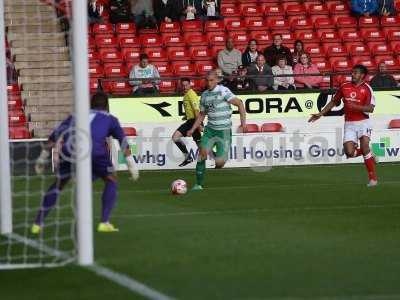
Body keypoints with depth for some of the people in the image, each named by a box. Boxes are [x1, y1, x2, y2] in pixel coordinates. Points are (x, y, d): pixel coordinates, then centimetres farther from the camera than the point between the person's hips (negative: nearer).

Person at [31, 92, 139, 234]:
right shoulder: (109, 119, 28)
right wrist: (131, 163, 23)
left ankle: (38, 224, 19)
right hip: (95, 150, -3)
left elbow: (55, 134, 27)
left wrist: (43, 156, 27)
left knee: (58, 184, 23)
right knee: (111, 180, 20)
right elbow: (122, 139, 22)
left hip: (69, 150, 3)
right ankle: (104, 222, 8)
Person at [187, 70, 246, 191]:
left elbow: (239, 103, -12)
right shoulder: (204, 95, 10)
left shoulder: (223, 91, -9)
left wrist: (243, 120, -23)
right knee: (203, 152, -19)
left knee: (219, 163, -9)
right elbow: (202, 114, 22)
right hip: (210, 130, 4)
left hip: (224, 131, -4)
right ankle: (198, 184, -15)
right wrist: (192, 130, 15)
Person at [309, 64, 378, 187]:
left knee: (365, 147, -20)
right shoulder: (344, 87, 7)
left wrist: (355, 106, -27)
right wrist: (321, 114, 16)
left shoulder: (366, 89, -5)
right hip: (349, 124, 3)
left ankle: (373, 177, -8)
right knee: (349, 152, -11)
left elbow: (370, 108, -14)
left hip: (363, 122, -3)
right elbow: (334, 102, 19)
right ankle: (368, 154, 22)